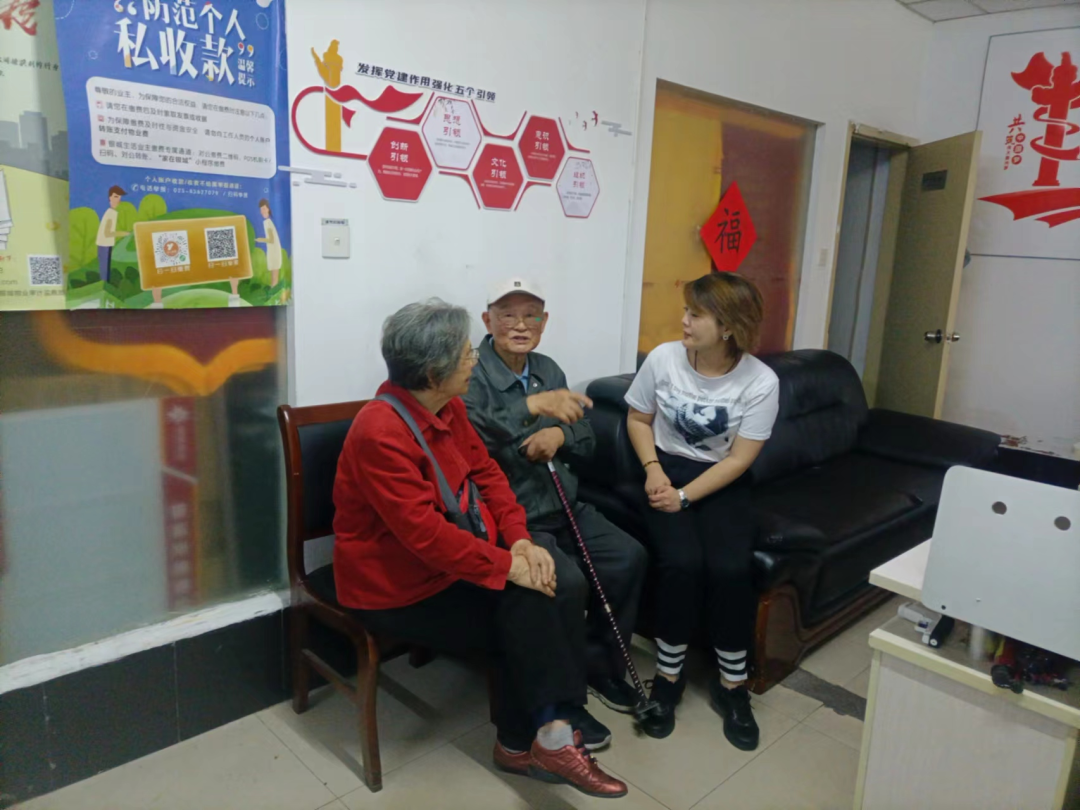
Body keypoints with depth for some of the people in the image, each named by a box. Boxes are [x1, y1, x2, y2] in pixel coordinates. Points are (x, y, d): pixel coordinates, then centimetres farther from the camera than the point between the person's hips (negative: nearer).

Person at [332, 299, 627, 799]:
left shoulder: (448, 406, 1)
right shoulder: (381, 433, -26)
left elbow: (486, 473, 4)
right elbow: (424, 533, -30)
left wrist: (520, 539, -11)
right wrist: (506, 565, -26)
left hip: (453, 554, 8)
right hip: (399, 583, -8)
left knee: (565, 584, -8)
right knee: (524, 610, -17)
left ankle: (526, 740, 1)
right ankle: (542, 737, 3)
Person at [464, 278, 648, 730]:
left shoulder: (548, 370, 11)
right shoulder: (473, 376, -12)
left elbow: (587, 442, 15)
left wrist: (560, 434, -9)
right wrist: (532, 406, -40)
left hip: (564, 506, 8)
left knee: (629, 557, -6)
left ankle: (599, 666, 17)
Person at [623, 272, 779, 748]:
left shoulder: (761, 382, -12)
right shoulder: (663, 358, -8)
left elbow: (739, 459, -11)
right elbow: (638, 418, 5)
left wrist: (685, 496, -19)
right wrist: (653, 469, -10)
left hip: (721, 484, 0)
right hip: (666, 472, 1)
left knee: (731, 568, -25)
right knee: (682, 561, -26)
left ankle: (731, 684, 0)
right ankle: (668, 676, -3)